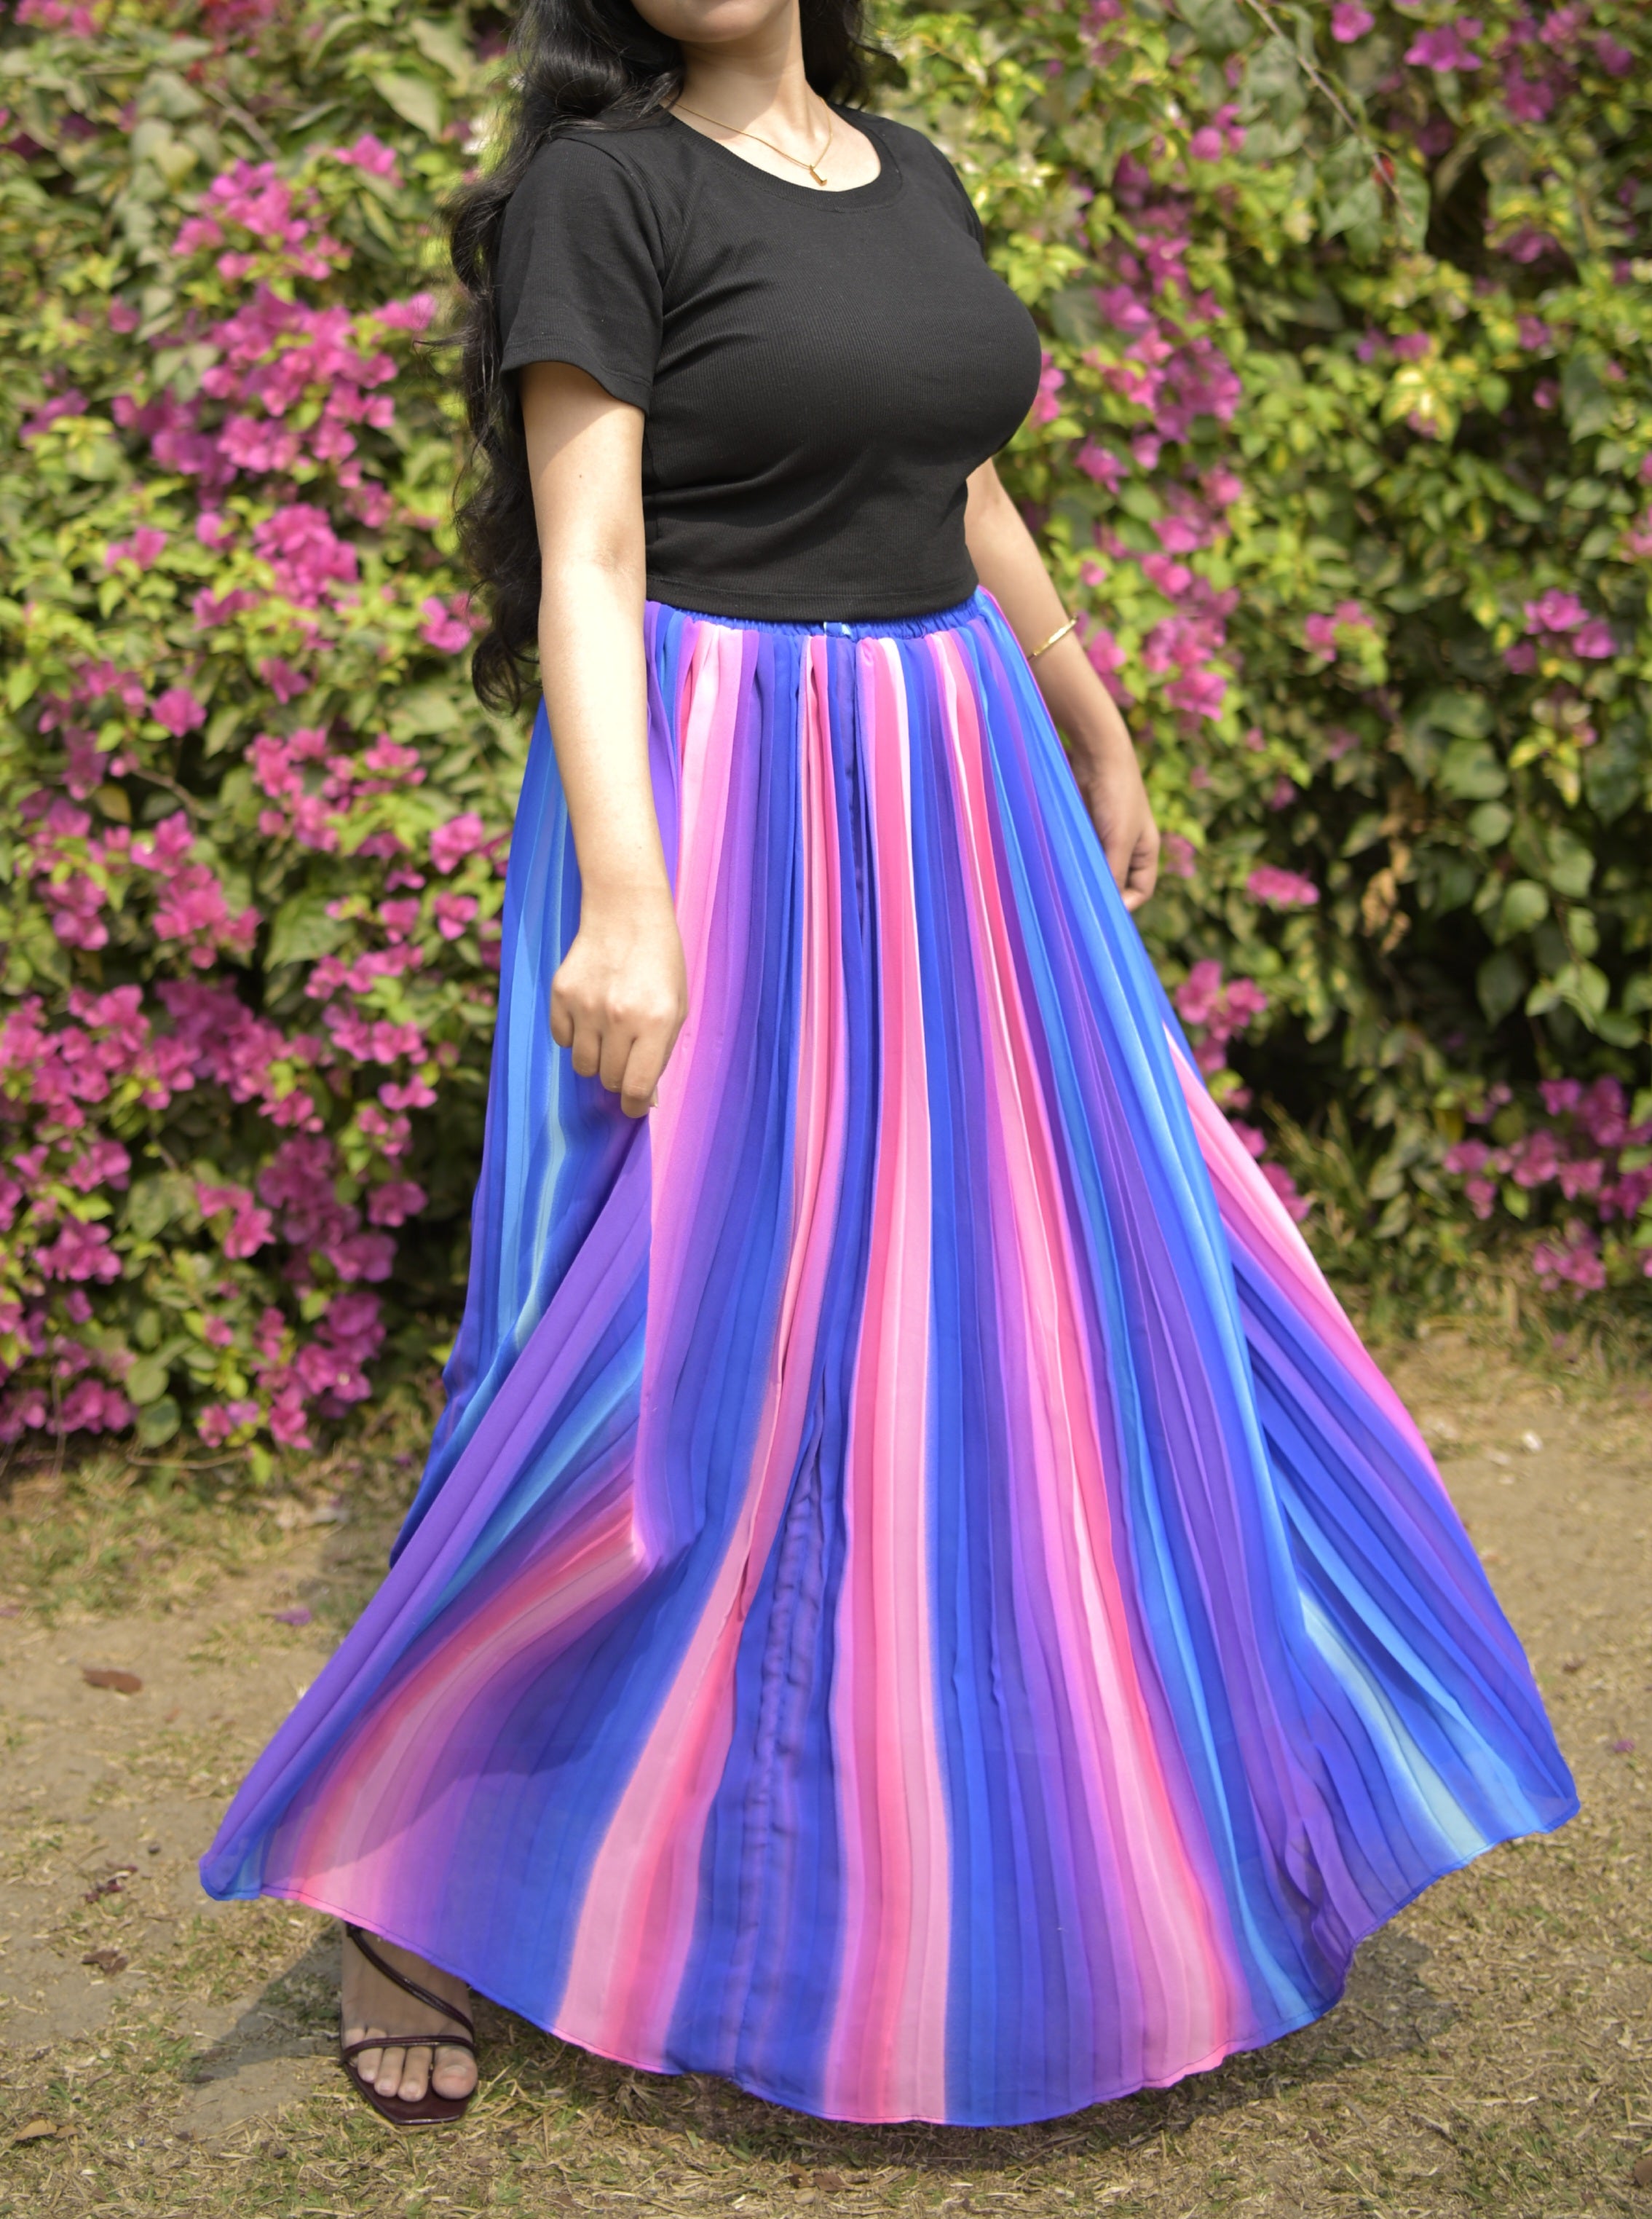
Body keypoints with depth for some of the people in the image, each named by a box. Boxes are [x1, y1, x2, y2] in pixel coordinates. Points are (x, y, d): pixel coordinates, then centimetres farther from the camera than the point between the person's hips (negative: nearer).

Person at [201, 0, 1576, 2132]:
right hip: (724, 825, -7)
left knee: (1046, 1269, 15)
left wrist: (1100, 742, 27)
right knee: (662, 1348, -5)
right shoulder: (598, 184, -9)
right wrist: (624, 895, -27)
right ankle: (390, 1869, 12)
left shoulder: (913, 177, 12)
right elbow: (583, 564, -17)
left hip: (951, 811, 7)